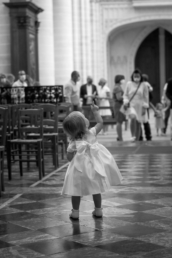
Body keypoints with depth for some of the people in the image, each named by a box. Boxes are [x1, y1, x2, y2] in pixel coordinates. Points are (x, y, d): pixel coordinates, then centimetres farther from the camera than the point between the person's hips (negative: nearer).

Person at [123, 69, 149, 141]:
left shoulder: (144, 85, 3)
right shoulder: (129, 84, 4)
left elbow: (146, 97, 6)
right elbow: (125, 95, 11)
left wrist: (145, 107, 1)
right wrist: (126, 102, -6)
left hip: (140, 106, 1)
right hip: (131, 105, -1)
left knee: (138, 122, 1)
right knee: (133, 117, -28)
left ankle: (137, 139, 11)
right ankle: (133, 136, -25)